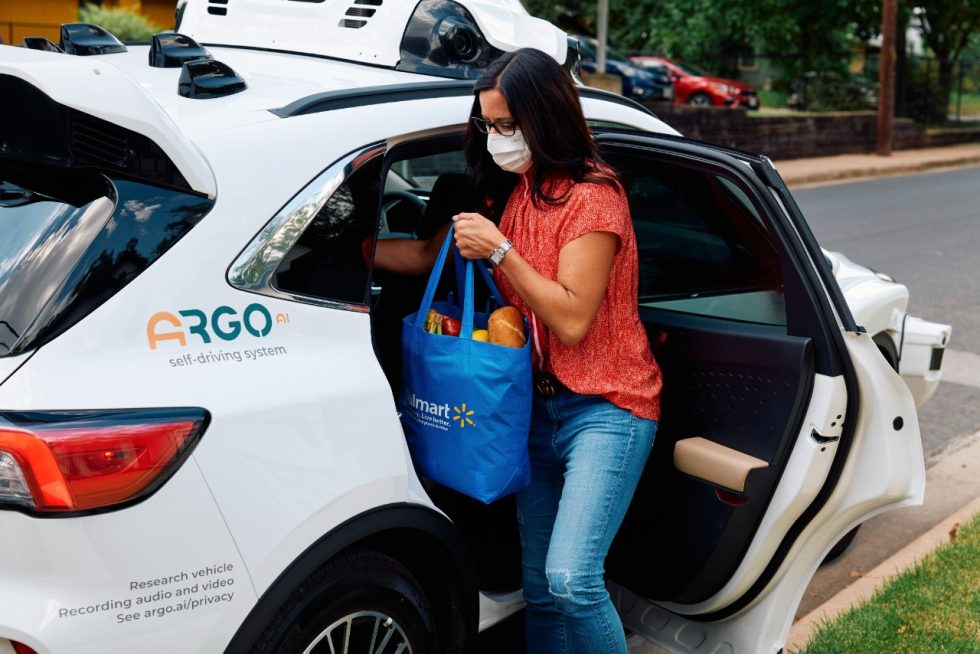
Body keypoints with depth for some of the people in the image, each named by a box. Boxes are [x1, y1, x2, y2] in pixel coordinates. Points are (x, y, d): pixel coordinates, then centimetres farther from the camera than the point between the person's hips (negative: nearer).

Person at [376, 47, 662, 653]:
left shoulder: (592, 195, -12)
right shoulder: (507, 192, 10)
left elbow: (571, 320, -19)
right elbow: (430, 256, 19)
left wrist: (499, 250, -21)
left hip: (605, 408, -7)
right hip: (538, 408, 7)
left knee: (572, 579, -21)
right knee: (540, 591, 9)